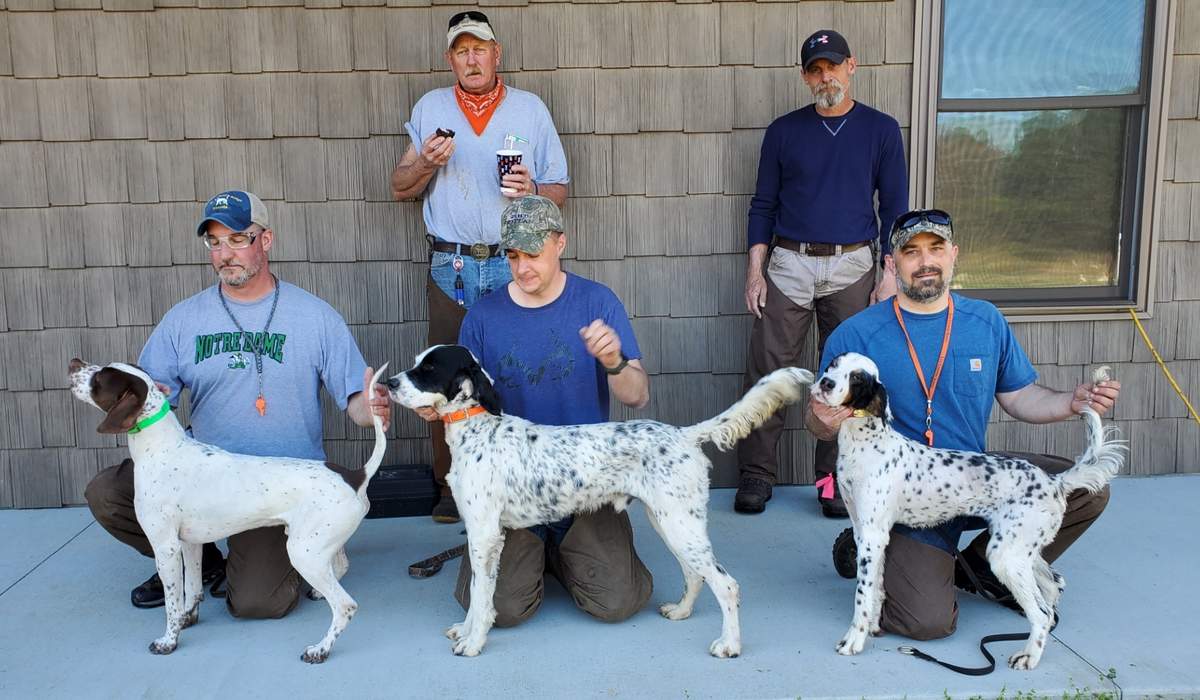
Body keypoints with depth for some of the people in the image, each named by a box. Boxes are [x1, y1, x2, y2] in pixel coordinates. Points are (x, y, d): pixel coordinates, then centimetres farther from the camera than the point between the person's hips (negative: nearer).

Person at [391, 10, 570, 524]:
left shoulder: (531, 109, 9)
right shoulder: (430, 108, 11)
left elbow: (560, 191, 9)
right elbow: (400, 188, 12)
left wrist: (532, 190, -12)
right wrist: (426, 162, -8)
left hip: (514, 265, 0)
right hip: (450, 268, 1)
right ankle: (451, 486, 13)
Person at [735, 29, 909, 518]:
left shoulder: (880, 130, 6)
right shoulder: (784, 131, 7)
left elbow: (894, 207, 6)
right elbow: (763, 205, 8)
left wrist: (890, 274, -3)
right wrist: (754, 271, 0)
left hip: (852, 267, 0)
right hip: (788, 263, 0)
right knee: (768, 371, -3)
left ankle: (834, 477, 15)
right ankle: (756, 474, 7)